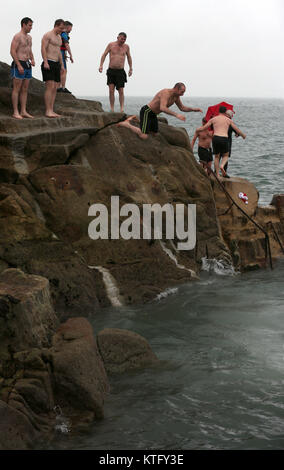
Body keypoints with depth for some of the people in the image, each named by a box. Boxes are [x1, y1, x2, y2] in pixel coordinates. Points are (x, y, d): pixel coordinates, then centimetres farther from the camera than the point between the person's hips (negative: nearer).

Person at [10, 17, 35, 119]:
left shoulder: (29, 37, 16)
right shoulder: (17, 36, -10)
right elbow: (12, 51, -16)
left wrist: (32, 60, 4)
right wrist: (19, 65, -21)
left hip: (27, 65, 8)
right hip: (18, 65, -8)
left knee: (25, 89, 7)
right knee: (16, 89, -6)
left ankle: (23, 111, 10)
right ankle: (15, 112, -5)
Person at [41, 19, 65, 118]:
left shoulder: (59, 37, 20)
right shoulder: (47, 35, -7)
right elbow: (43, 49, -15)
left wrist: (62, 65, 21)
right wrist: (45, 62, -24)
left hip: (56, 65, 9)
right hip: (48, 64, -9)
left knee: (55, 88, 4)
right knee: (50, 87, -14)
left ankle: (51, 111, 5)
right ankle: (48, 111, -15)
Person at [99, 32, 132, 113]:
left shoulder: (126, 47, 6)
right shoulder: (111, 45, 2)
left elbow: (129, 57, 19)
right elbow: (104, 55, 5)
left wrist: (131, 68, 16)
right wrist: (101, 65, -6)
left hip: (120, 71, 1)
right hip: (111, 71, -1)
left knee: (121, 91, -4)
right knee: (111, 90, -7)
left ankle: (122, 109, 0)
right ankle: (112, 109, -5)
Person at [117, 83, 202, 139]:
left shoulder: (176, 97, 2)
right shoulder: (166, 93, -27)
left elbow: (182, 108, 18)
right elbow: (162, 108, -41)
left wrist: (194, 109, 2)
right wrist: (176, 115, -47)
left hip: (153, 115, 10)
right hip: (146, 111, -10)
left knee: (155, 134, 18)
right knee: (144, 136, -20)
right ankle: (126, 124, 1)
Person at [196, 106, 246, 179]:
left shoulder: (213, 119, 13)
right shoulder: (229, 120, 14)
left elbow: (203, 128, 18)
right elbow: (237, 130, 19)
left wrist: (197, 130, 40)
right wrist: (243, 135, 39)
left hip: (215, 138, 1)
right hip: (224, 139, -1)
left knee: (216, 156, 20)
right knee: (225, 156, 20)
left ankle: (217, 175, 12)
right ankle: (222, 166, -14)